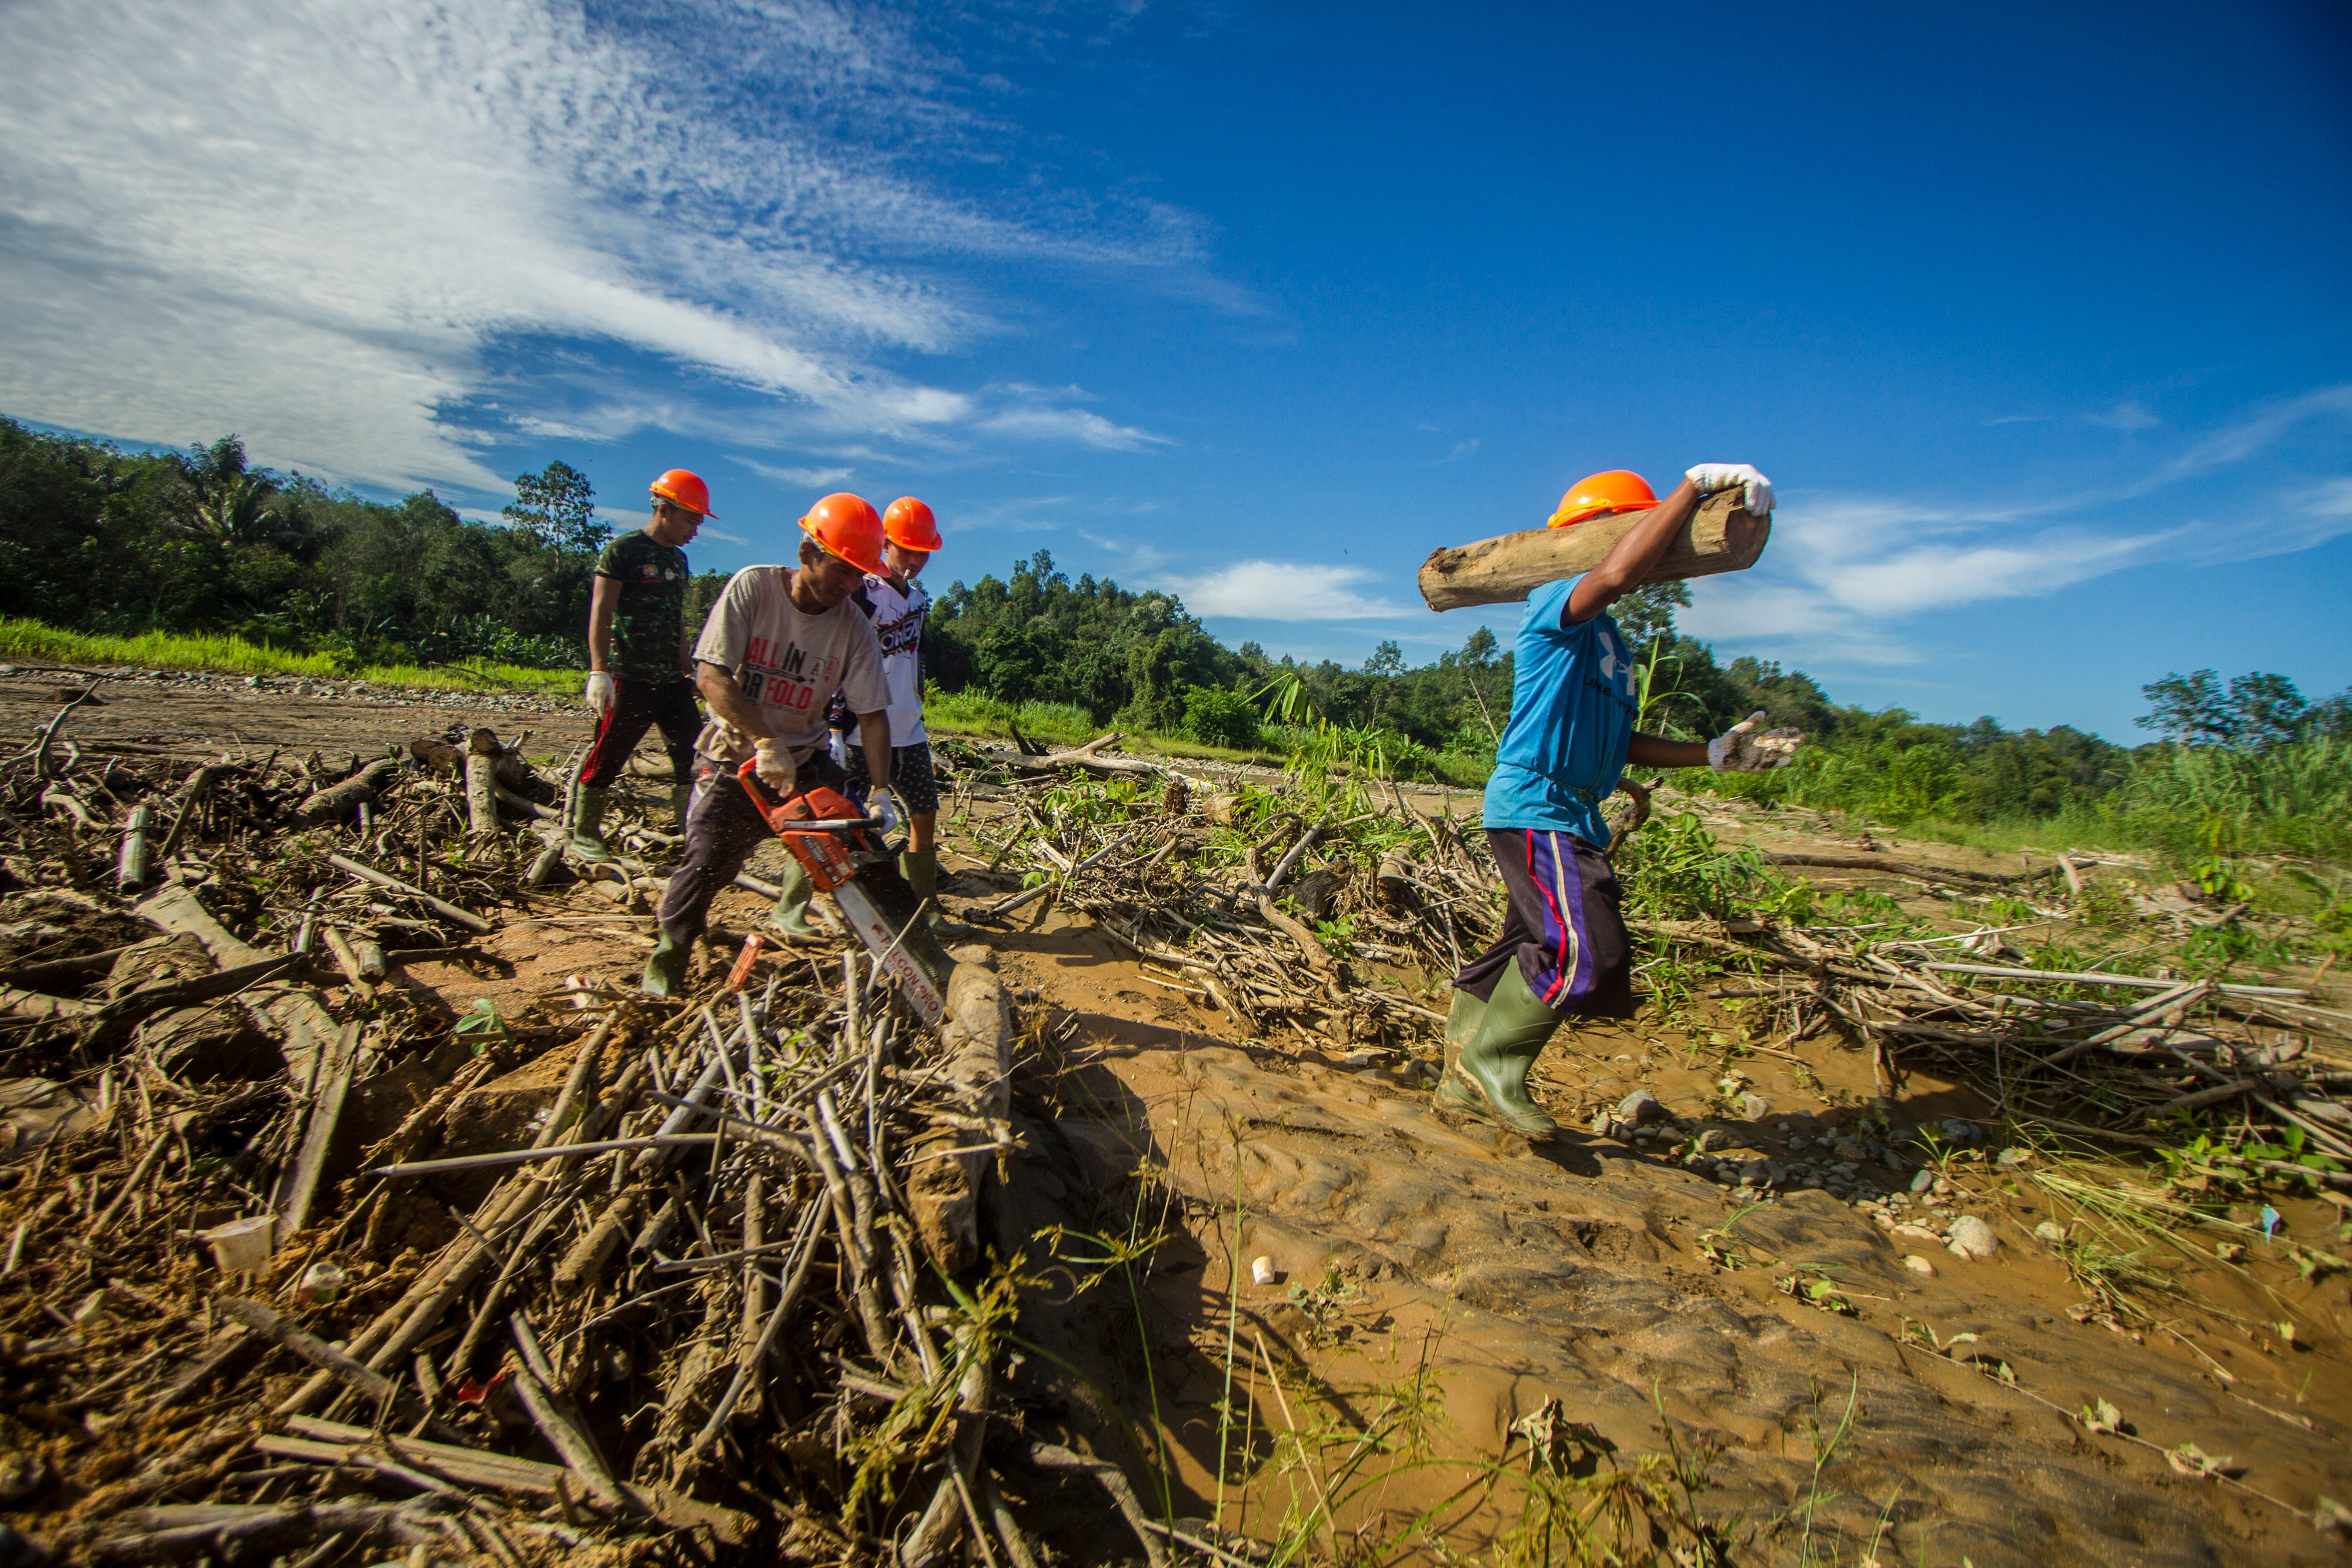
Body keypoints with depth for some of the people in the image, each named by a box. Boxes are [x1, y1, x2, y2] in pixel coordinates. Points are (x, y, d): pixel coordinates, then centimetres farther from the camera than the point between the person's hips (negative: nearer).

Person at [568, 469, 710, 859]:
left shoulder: (678, 558, 16)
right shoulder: (623, 550, -6)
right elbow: (600, 612, -11)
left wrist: (687, 669, 24)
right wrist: (599, 671, -19)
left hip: (672, 680, 7)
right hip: (631, 679, -7)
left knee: (692, 757, 3)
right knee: (608, 757, 0)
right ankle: (583, 835, 14)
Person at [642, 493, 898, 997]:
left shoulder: (854, 629, -9)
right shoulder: (752, 587, -15)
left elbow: (871, 714, -8)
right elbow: (712, 675, -20)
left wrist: (881, 794, -19)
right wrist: (766, 744, -29)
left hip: (805, 760, 3)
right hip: (735, 757, -2)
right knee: (708, 859, -14)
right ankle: (669, 955, 12)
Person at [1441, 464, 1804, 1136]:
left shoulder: (1613, 642, 22)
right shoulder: (1555, 607, -7)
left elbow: (1617, 743, 23)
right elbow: (1615, 575, -30)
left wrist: (1712, 753, 14)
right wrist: (1698, 482, -23)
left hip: (1573, 818, 10)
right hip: (1535, 808, -10)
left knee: (1525, 954, 14)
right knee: (1588, 955, -18)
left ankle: (1465, 1082, 25)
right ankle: (1492, 1063, 0)